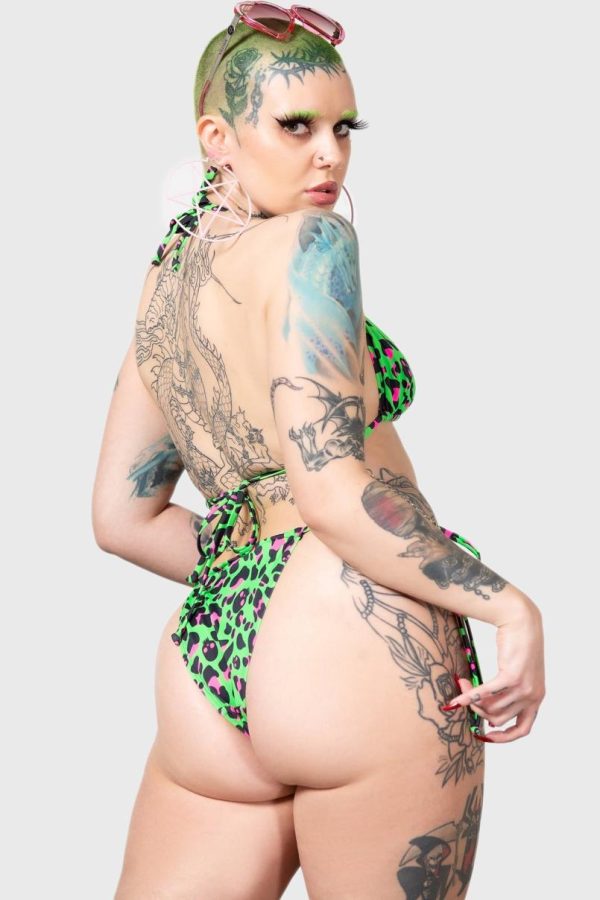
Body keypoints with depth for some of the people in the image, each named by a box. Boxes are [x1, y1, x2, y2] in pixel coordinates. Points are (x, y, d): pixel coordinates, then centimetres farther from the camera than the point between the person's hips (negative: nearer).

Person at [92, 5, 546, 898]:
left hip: (207, 657, 7)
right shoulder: (308, 242, -7)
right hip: (360, 649, -7)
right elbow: (333, 490, -17)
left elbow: (124, 520, 21)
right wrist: (511, 606, -13)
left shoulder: (162, 280, 17)